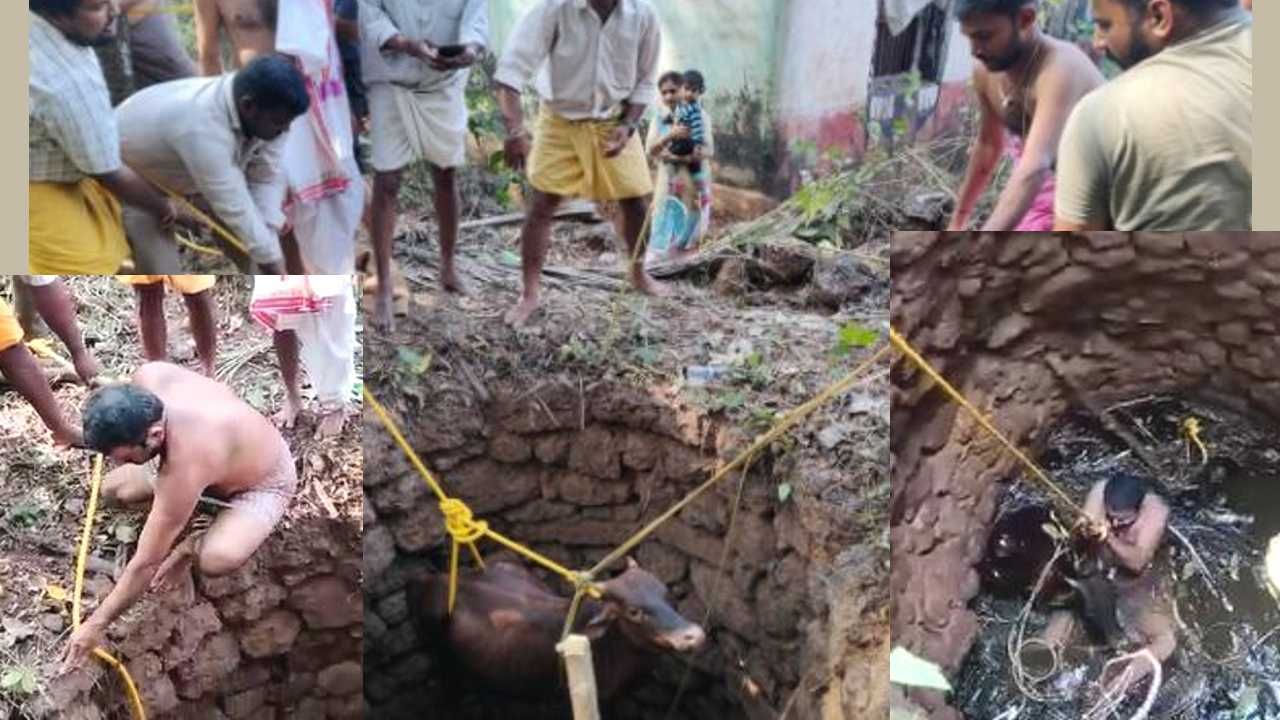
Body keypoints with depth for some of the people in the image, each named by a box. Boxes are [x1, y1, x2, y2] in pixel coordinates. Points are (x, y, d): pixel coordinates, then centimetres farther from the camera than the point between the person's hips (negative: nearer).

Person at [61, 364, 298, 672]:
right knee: (113, 489, 1)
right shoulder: (149, 376, -28)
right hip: (229, 445, 7)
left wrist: (96, 624, -21)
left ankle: (193, 545, 0)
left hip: (263, 483, -7)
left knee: (216, 561, -33)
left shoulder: (183, 468, -44)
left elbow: (146, 564, -32)